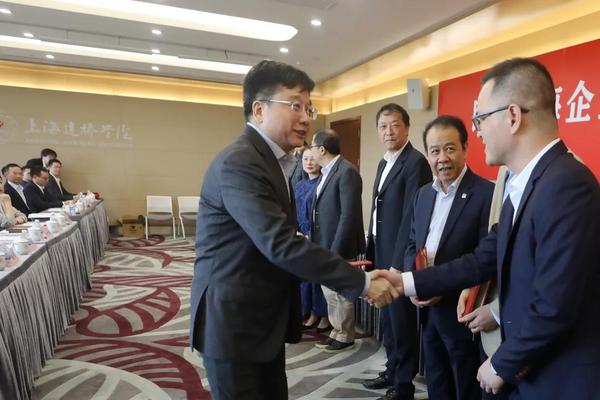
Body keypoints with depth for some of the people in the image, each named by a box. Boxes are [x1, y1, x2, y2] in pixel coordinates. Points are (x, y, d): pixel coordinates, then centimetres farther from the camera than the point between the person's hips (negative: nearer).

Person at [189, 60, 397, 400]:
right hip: (233, 324, -9)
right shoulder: (239, 163, -22)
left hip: (265, 321, 9)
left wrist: (339, 270, 0)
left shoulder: (272, 161, 10)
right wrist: (362, 282, -25)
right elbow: (281, 244, -30)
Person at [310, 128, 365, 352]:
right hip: (325, 244, 9)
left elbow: (349, 215, -21)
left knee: (342, 294, 7)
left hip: (339, 247, -9)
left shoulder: (346, 171, -17)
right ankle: (337, 332, 33)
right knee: (330, 293, 18)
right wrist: (316, 243, 10)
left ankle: (346, 337, 25)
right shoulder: (327, 172, 12)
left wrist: (336, 250, -20)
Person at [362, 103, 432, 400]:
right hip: (381, 254, 9)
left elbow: (411, 217, -20)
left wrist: (398, 262, -20)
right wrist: (370, 252, 12)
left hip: (399, 257, -8)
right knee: (388, 319, 19)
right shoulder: (383, 163, 14)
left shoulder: (415, 162, -14)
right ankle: (392, 370, 37)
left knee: (402, 319, 5)